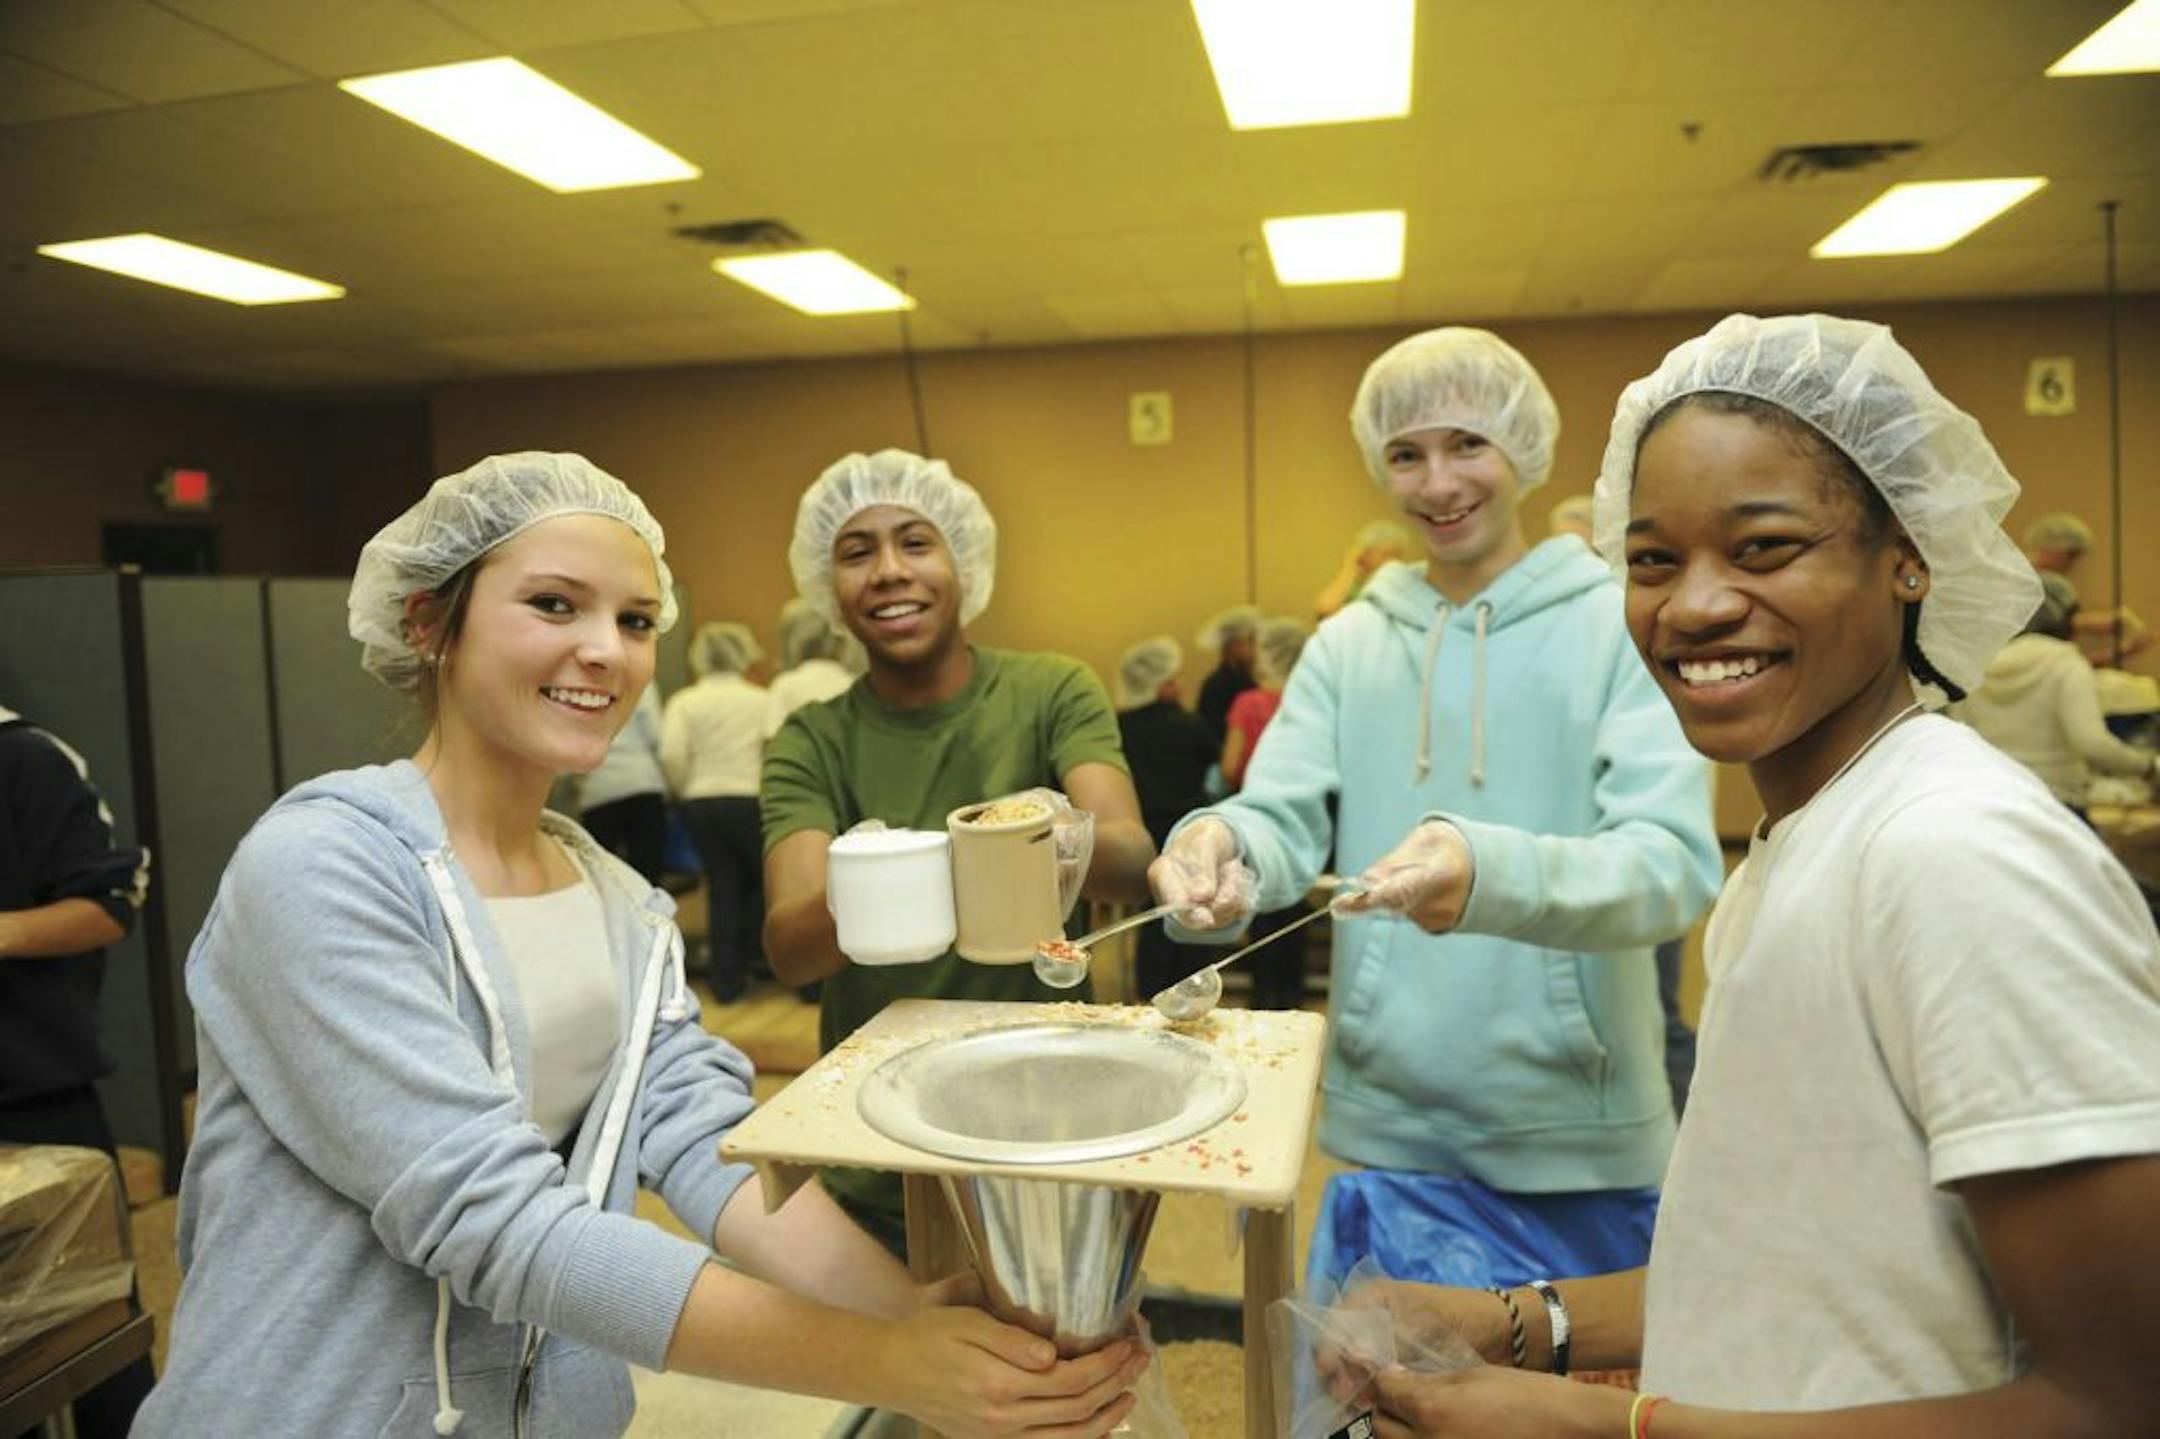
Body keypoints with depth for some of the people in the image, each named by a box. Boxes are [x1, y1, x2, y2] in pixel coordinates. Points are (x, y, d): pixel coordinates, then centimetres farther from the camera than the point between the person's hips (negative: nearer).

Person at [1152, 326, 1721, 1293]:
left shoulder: (1622, 625, -6)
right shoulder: (1348, 643, 6)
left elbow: (1676, 863, -18)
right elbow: (1280, 820, -4)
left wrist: (1490, 872, -38)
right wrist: (1219, 844, -28)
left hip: (1578, 1144, -2)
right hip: (1388, 1133, 3)